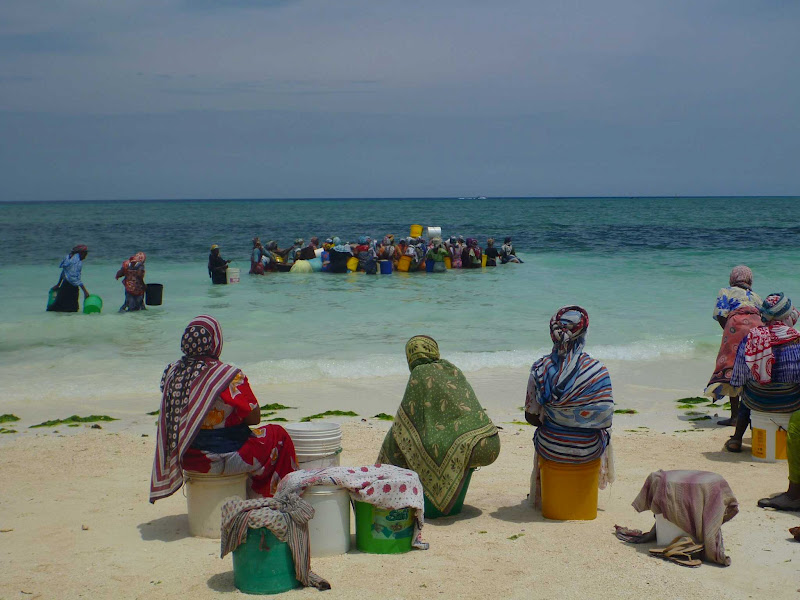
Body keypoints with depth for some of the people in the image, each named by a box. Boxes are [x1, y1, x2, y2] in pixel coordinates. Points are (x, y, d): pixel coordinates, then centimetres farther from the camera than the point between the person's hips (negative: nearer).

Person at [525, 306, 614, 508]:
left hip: (550, 448, 1)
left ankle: (540, 496, 51)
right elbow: (606, 420, -12)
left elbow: (531, 417, -7)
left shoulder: (540, 368, -14)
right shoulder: (598, 370, -18)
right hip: (587, 451, -1)